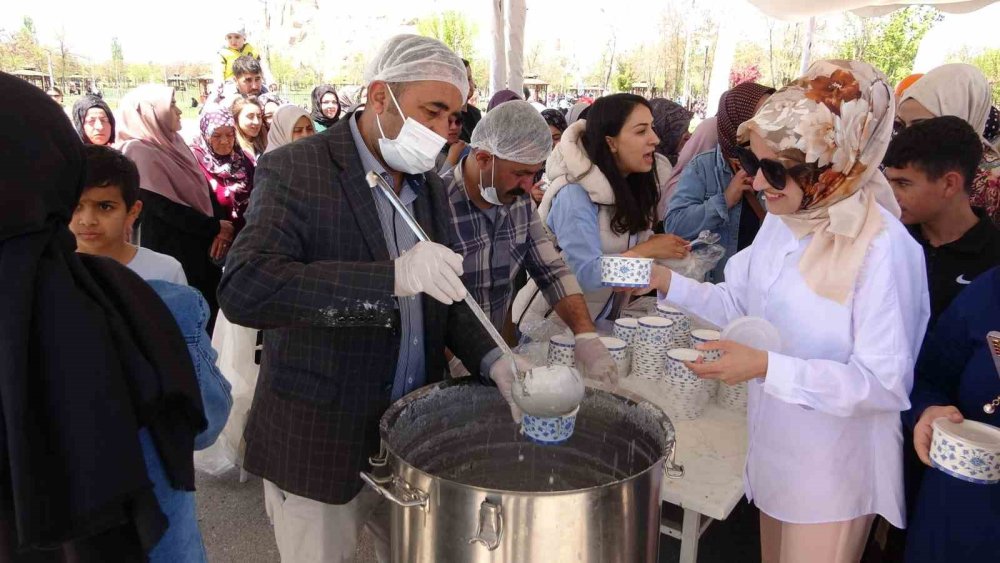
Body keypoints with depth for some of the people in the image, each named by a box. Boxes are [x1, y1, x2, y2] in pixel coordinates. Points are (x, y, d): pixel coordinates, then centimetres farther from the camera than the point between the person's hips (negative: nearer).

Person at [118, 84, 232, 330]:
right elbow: (165, 208, -21)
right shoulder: (139, 152, -16)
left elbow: (202, 190, 9)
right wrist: (216, 227, -12)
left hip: (197, 247, 8)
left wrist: (219, 228, -8)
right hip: (169, 253, -8)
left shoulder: (173, 142, 9)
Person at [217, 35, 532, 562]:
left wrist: (491, 359, -10)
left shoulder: (429, 184, 6)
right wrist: (391, 278, -37)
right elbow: (242, 290, -28)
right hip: (318, 442, -5)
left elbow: (444, 296, 10)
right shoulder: (293, 170, -14)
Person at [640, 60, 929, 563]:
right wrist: (667, 281, -8)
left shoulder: (883, 248, -25)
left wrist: (766, 367, -32)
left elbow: (886, 384, -23)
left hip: (833, 469, -7)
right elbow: (740, 302, 6)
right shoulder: (782, 220, -3)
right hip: (774, 449, 7)